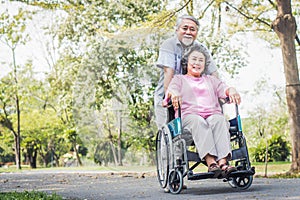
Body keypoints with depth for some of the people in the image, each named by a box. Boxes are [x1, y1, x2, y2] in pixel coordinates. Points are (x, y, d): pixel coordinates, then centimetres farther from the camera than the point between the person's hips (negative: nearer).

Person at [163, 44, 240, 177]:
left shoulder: (210, 80, 35)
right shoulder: (179, 79, 27)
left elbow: (223, 89, 16)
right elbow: (171, 89, 5)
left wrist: (231, 90, -9)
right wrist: (174, 93, -22)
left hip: (213, 114, 2)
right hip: (189, 115, -2)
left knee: (219, 120, -34)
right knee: (199, 122, -38)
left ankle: (223, 162, -51)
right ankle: (211, 162, -53)